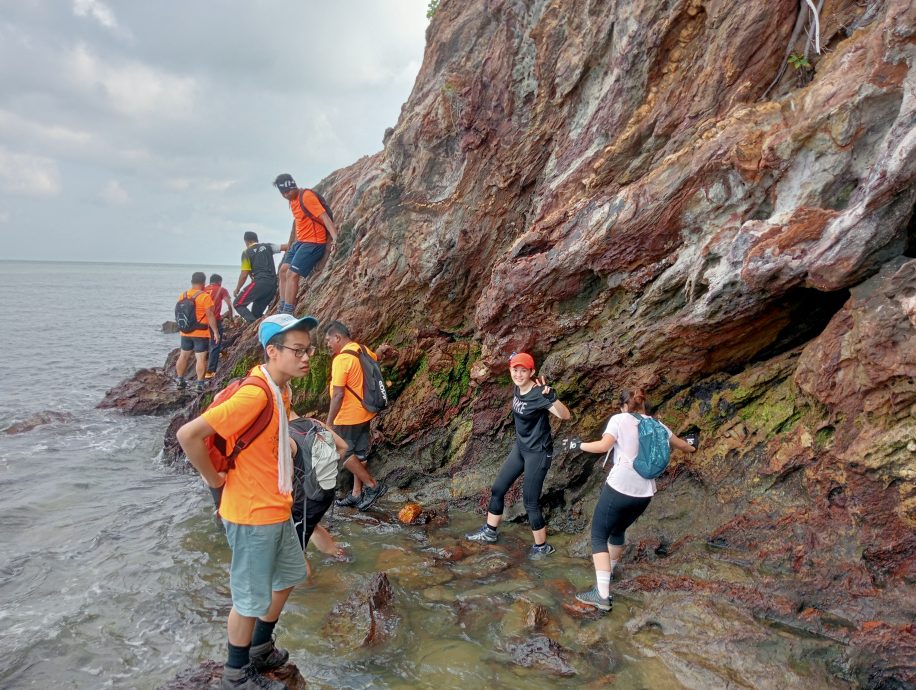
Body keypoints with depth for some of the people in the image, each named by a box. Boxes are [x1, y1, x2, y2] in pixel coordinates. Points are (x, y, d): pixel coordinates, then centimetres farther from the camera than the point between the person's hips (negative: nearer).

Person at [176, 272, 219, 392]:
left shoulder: (182, 295, 4)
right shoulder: (205, 296, -15)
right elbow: (210, 316, -16)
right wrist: (216, 332, -11)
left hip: (185, 332, 6)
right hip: (201, 333, -6)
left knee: (183, 356, 17)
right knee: (201, 358, -3)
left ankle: (180, 379, 26)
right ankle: (199, 383, -6)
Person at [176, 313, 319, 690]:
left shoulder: (280, 388, 1)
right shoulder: (254, 395, -28)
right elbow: (188, 435, -30)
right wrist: (214, 478, -18)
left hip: (277, 509, 9)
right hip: (253, 515, -9)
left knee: (288, 576, 24)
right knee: (252, 597, 8)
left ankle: (261, 647, 44)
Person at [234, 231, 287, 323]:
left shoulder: (247, 253, 3)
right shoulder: (267, 246, 15)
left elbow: (244, 275, 1)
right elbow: (286, 247, 12)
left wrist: (237, 289, 13)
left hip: (260, 283, -6)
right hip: (273, 284, 6)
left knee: (238, 303, 4)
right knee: (256, 313, 19)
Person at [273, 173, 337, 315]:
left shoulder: (307, 196, -18)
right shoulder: (292, 199, 10)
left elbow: (324, 217, -25)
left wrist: (335, 238, -37)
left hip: (314, 242, -10)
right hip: (301, 241, 10)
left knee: (292, 275, -18)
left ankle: (287, 313, -17)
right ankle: (282, 310, 19)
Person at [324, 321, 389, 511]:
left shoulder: (341, 359, -22)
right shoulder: (363, 350, 3)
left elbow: (338, 395, -26)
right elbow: (376, 359, 28)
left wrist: (329, 422, -21)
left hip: (348, 417, -9)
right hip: (365, 413, 9)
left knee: (343, 454, 4)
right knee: (359, 453, 15)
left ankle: (373, 485, 5)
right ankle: (357, 494, 23)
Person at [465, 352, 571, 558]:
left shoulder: (538, 394, -26)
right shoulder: (517, 390, -3)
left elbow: (565, 415, -40)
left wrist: (551, 397, -53)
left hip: (538, 452, -8)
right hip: (520, 447, 8)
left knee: (530, 501, -2)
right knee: (498, 489, 14)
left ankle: (542, 546, 16)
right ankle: (490, 531, 33)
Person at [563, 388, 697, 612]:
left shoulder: (620, 419, -3)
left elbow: (604, 445, -19)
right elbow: (680, 444, 30)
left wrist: (578, 445, -4)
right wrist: (692, 447, 51)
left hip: (619, 488, -6)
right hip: (644, 493, 6)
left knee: (598, 536, 0)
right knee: (617, 531, 28)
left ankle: (602, 594, -12)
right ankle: (608, 571, 48)